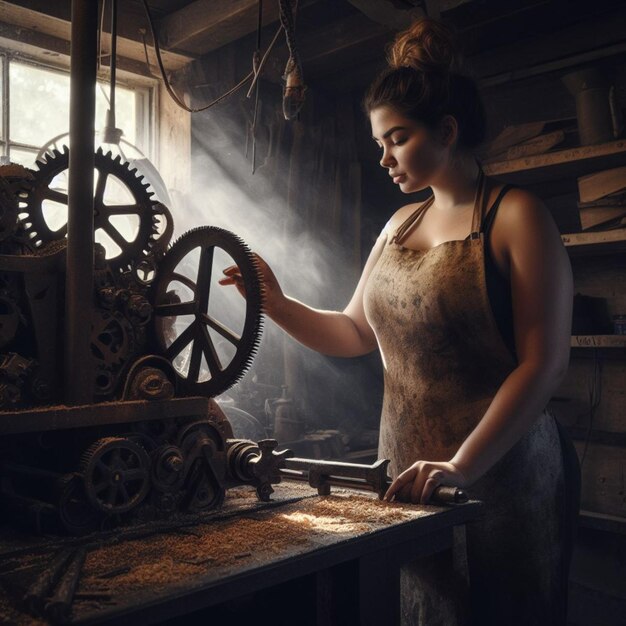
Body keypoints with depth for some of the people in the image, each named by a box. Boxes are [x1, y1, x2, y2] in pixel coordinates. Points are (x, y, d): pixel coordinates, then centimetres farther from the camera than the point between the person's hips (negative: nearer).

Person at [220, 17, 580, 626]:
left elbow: (544, 363, -17)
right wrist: (277, 303, -3)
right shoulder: (399, 225, 11)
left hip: (504, 477, -5)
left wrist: (462, 466, -25)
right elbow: (355, 333, 13)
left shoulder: (516, 216, -9)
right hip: (410, 475, 6)